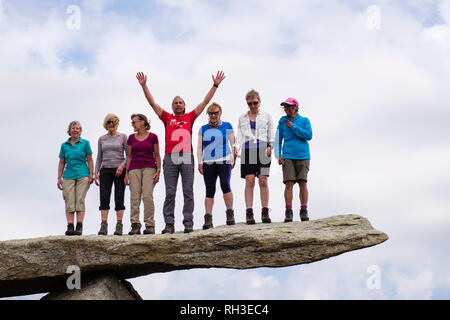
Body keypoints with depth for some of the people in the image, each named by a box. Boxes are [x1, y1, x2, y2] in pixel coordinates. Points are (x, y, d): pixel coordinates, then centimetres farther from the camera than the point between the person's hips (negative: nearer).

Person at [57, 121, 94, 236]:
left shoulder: (85, 143, 7)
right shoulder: (64, 145, 12)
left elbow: (90, 160, 5)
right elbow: (61, 162, 13)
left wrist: (91, 175, -4)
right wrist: (59, 178, 6)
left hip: (82, 175, -2)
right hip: (68, 176, 2)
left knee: (80, 199, -8)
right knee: (69, 201, -6)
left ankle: (79, 226, -10)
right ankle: (70, 226, -8)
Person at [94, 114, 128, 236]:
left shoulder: (123, 137, 5)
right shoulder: (102, 139, 14)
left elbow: (128, 155, 2)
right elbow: (99, 157, 16)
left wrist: (122, 166, -13)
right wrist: (96, 172, 6)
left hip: (119, 170, -2)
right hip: (105, 170, 2)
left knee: (119, 198, -5)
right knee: (104, 197, -8)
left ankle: (119, 226, -5)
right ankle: (103, 225, -10)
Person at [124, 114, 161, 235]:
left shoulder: (152, 137, 4)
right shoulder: (131, 138, 12)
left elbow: (157, 156, 6)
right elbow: (129, 156, 15)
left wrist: (158, 171, -3)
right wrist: (127, 173, 9)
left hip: (149, 168, -3)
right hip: (134, 169, 3)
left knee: (147, 196, -12)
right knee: (135, 197, -5)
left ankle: (149, 225, -9)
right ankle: (135, 226, -5)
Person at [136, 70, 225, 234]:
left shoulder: (189, 117, 16)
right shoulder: (167, 118, 16)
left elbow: (205, 102, 15)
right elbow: (152, 103, 15)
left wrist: (215, 85, 11)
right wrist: (144, 85, 11)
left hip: (186, 157, 0)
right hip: (170, 158, 0)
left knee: (188, 191, -1)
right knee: (170, 192, -1)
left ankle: (188, 222, 0)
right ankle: (169, 224, 0)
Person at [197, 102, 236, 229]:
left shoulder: (227, 126, 9)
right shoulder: (203, 129, 14)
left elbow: (233, 143, 8)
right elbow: (199, 147, 14)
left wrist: (234, 158, -2)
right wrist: (199, 162, 5)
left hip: (224, 161, -2)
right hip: (208, 162, 2)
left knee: (225, 185, -19)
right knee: (209, 190, 0)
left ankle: (230, 213, -5)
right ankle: (208, 219, 1)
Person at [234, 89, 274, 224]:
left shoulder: (266, 116, 14)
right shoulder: (242, 118, 17)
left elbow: (271, 134, 9)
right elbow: (239, 136, 12)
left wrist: (270, 146, -8)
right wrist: (236, 147, -6)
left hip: (263, 150, -1)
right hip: (247, 151, 1)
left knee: (263, 180, -8)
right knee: (249, 180, -8)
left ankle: (265, 212, -6)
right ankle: (249, 212, -10)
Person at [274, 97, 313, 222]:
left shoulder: (304, 120, 6)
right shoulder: (282, 121, 10)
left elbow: (309, 136, -7)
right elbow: (278, 140, 13)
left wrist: (293, 127, -9)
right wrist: (278, 156, 1)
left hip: (303, 156, -1)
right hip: (288, 157, 1)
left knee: (302, 182, -6)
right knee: (289, 183, -9)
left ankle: (304, 211, 0)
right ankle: (288, 212, -7)